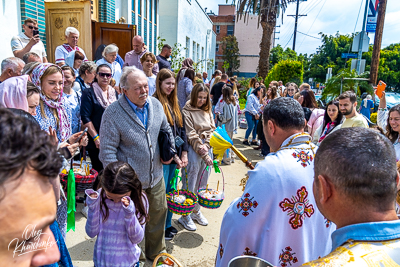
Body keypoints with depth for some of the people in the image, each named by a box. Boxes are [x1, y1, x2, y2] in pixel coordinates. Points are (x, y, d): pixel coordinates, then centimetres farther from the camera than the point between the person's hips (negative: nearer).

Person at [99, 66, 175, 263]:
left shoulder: (155, 105, -2)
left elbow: (166, 129, 14)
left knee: (158, 212, 21)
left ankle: (155, 251, 47)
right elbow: (107, 150, -16)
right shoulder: (113, 113, -18)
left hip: (156, 175, 6)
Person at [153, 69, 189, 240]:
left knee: (170, 191, 16)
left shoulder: (174, 103, 13)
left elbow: (182, 129, 11)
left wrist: (184, 153, 3)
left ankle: (168, 224, 31)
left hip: (176, 155, 7)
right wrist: (173, 155, -14)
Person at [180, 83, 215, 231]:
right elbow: (191, 135, -11)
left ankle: (196, 211, 30)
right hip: (193, 150, -6)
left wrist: (206, 146, -8)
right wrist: (203, 153, -14)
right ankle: (185, 215, 14)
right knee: (189, 185, 0)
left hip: (207, 148, 6)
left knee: (202, 183, 14)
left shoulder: (208, 111, 13)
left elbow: (212, 129, 10)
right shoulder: (187, 111, -6)